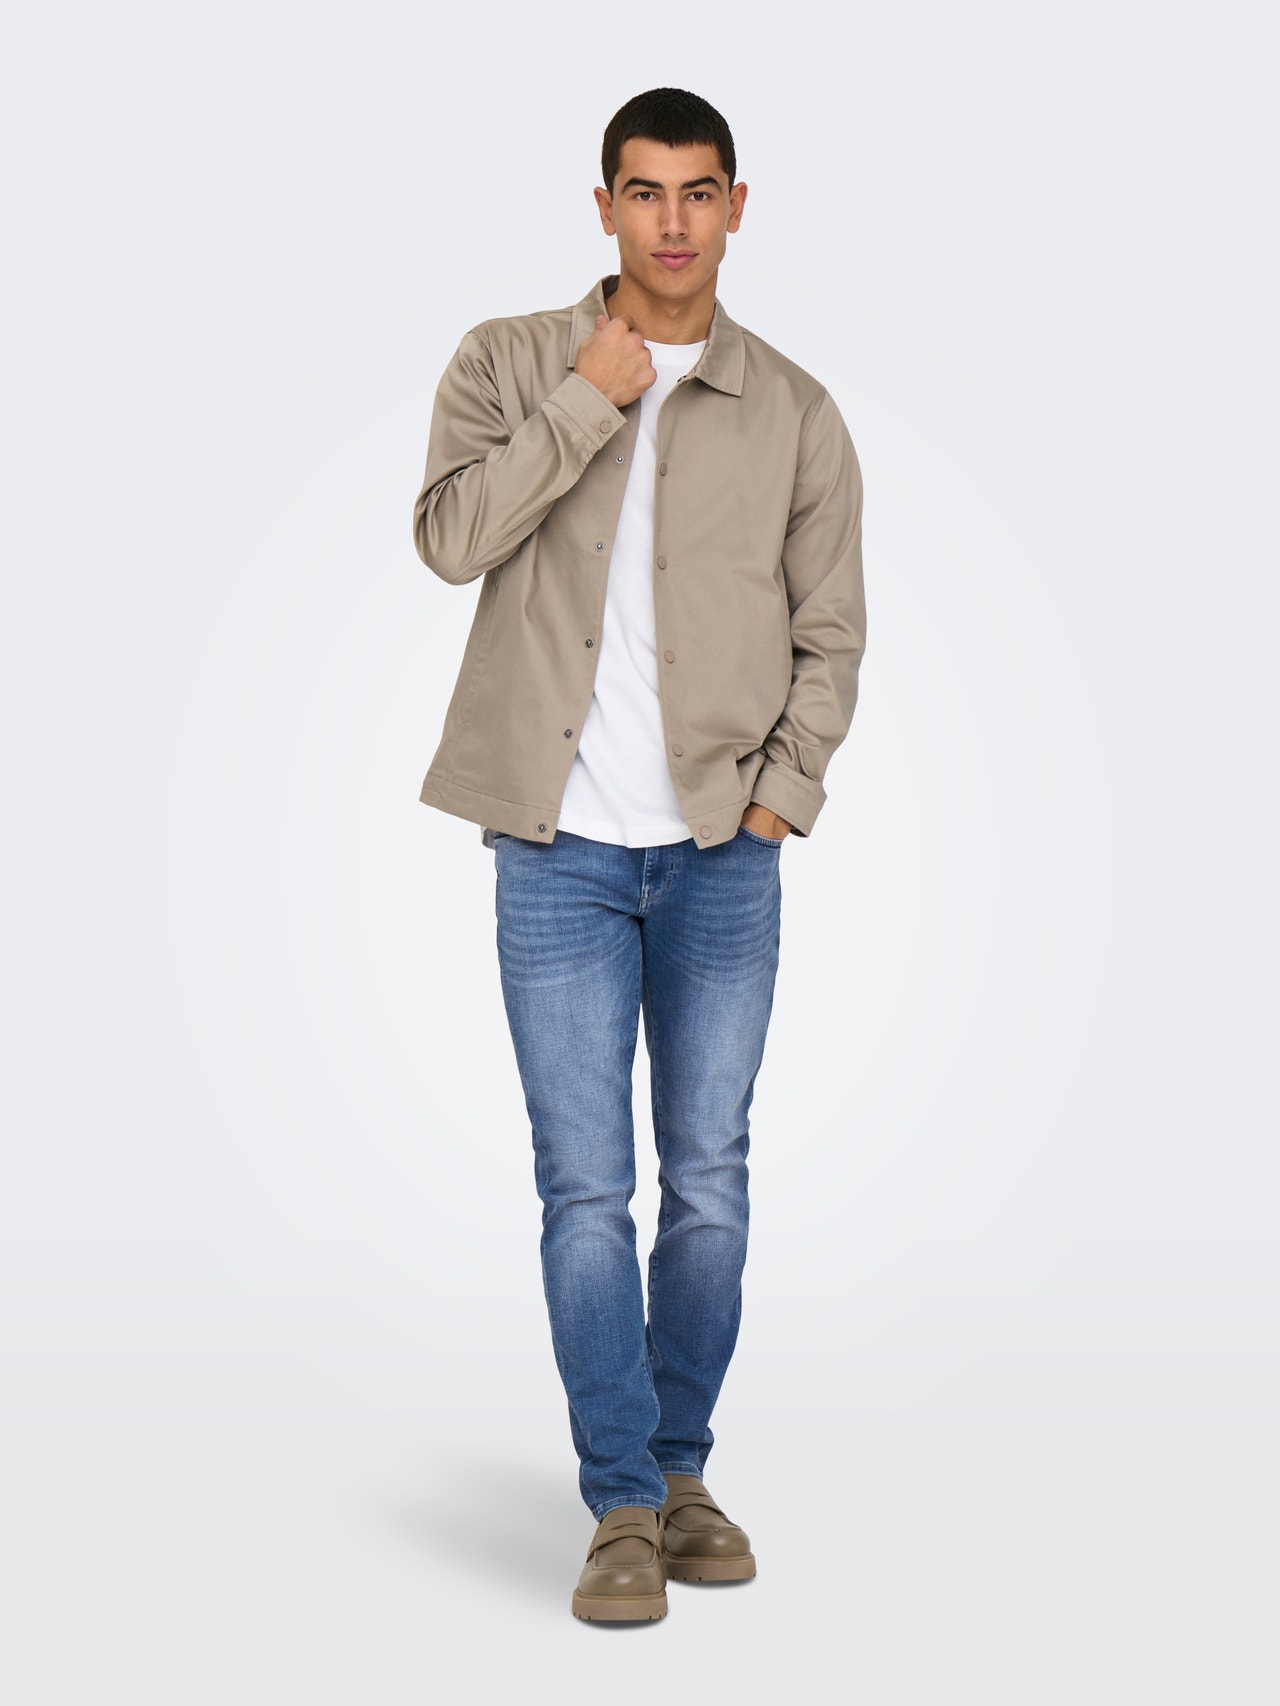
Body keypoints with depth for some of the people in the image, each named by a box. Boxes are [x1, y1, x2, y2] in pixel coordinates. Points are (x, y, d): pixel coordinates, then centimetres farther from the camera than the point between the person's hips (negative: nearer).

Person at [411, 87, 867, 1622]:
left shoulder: (794, 412, 6)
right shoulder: (510, 363, 4)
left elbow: (831, 630, 9)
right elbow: (449, 535, -11)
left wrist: (787, 787, -3)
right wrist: (586, 402, -13)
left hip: (723, 858, 2)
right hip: (562, 852, -1)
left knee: (709, 1182, 8)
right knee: (585, 1190, -2)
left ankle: (682, 1473, 24)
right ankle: (623, 1507, 8)